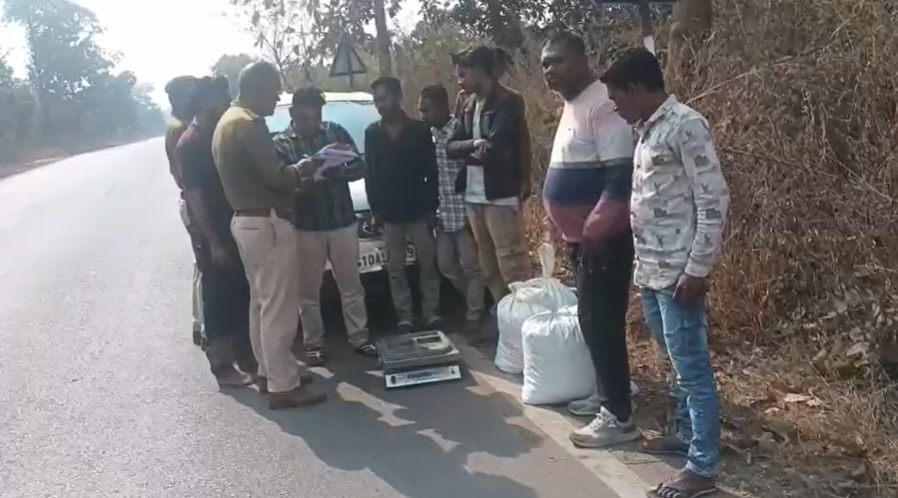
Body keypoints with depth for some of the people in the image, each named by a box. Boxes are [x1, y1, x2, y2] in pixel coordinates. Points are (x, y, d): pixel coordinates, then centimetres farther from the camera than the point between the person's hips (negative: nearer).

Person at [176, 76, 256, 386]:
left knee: (243, 298, 14)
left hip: (236, 229, 8)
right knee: (219, 301, 0)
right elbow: (194, 195, -16)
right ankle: (222, 367, 10)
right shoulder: (190, 143, -13)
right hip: (214, 237, -8)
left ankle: (247, 357, 26)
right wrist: (213, 242, -19)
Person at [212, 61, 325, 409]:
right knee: (279, 307, -5)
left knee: (261, 302, 18)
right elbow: (274, 176, -21)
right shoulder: (249, 123, -17)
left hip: (244, 220, 11)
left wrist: (293, 173, 14)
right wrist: (304, 168, -3)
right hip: (266, 223, -11)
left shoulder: (226, 121, 16)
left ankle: (267, 371, 28)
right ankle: (283, 385, 0)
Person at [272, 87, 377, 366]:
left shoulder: (336, 132, 5)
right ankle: (313, 344, 19)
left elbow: (359, 167, 0)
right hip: (305, 227, -2)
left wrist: (333, 171, -19)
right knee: (308, 290, 6)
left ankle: (359, 337, 21)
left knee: (350, 285, 9)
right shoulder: (280, 144, -1)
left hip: (343, 221, 2)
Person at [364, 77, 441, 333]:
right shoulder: (372, 133, 6)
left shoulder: (419, 129, -1)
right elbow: (370, 175, 7)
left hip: (418, 210, -2)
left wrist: (431, 208, -6)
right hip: (389, 214, 2)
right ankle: (405, 317, 11)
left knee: (427, 264, 4)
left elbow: (431, 172, -1)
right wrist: (375, 209, 0)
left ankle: (432, 314, 13)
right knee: (396, 269, 4)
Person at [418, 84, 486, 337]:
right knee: (445, 265, 12)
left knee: (470, 266, 2)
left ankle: (474, 314, 15)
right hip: (442, 213, 7)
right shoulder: (430, 134, 8)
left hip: (462, 211, -7)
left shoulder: (461, 131, -13)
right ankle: (474, 302, 31)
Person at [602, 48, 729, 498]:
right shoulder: (648, 129, 12)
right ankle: (685, 433, 37)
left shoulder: (685, 126, -14)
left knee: (692, 367, 1)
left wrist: (698, 270, -18)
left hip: (677, 274, -9)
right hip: (650, 271, 9)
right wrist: (642, 265, 16)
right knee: (678, 363, 21)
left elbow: (714, 201, -17)